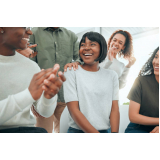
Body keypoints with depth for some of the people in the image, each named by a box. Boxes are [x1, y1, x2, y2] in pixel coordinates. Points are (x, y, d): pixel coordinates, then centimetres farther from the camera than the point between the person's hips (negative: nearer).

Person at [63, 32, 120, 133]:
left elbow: (115, 109, 3)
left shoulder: (112, 75, 9)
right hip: (78, 130, -2)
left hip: (105, 130, 2)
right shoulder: (71, 73, -2)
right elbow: (74, 110, -9)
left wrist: (114, 132, -12)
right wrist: (96, 133, -16)